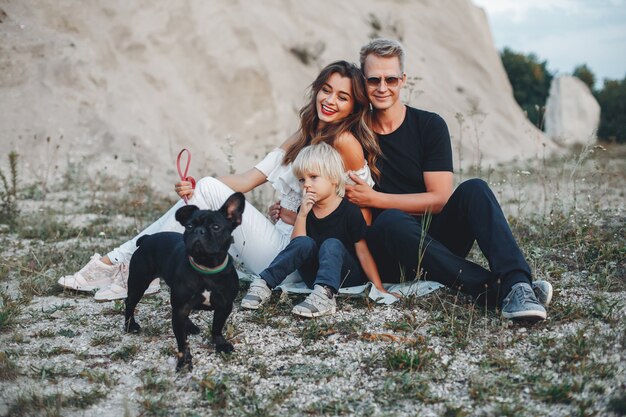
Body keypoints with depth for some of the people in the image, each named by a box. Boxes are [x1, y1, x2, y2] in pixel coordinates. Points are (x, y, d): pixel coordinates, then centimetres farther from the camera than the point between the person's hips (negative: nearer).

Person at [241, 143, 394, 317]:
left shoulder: (349, 211, -8)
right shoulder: (305, 210, 4)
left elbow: (363, 251, -8)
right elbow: (296, 246, -4)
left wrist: (378, 287, -12)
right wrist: (302, 214, -17)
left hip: (347, 276, -3)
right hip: (314, 275, 3)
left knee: (332, 245, -30)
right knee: (305, 242, -21)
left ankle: (325, 295, -55)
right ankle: (264, 283, -28)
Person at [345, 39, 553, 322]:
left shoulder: (430, 125, 2)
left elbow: (439, 199, -7)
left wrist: (373, 198, -11)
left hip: (438, 240, 1)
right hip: (391, 254, -1)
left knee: (474, 189, -25)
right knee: (391, 221, -35)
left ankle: (517, 284, -45)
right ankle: (498, 289, -43)